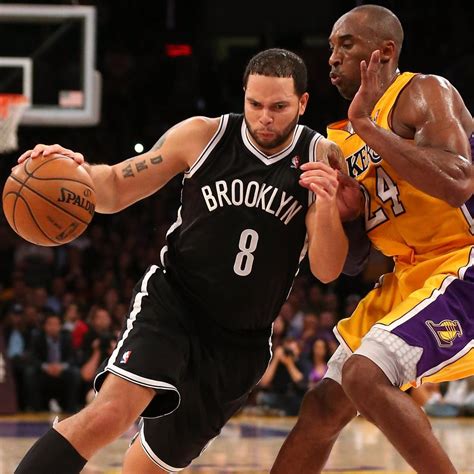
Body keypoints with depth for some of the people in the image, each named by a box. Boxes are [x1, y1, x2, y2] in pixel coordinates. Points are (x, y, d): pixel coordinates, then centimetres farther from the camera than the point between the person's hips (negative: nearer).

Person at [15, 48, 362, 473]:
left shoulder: (322, 159, -6)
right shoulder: (202, 136, -7)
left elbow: (327, 271, -9)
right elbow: (116, 190, 0)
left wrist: (326, 207, -29)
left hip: (240, 342, 2)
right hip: (171, 305, -2)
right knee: (109, 414, -28)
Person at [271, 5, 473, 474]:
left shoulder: (423, 94, -11)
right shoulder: (344, 136, 14)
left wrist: (366, 126, -23)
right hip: (406, 277, 9)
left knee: (365, 374, -27)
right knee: (324, 405, 10)